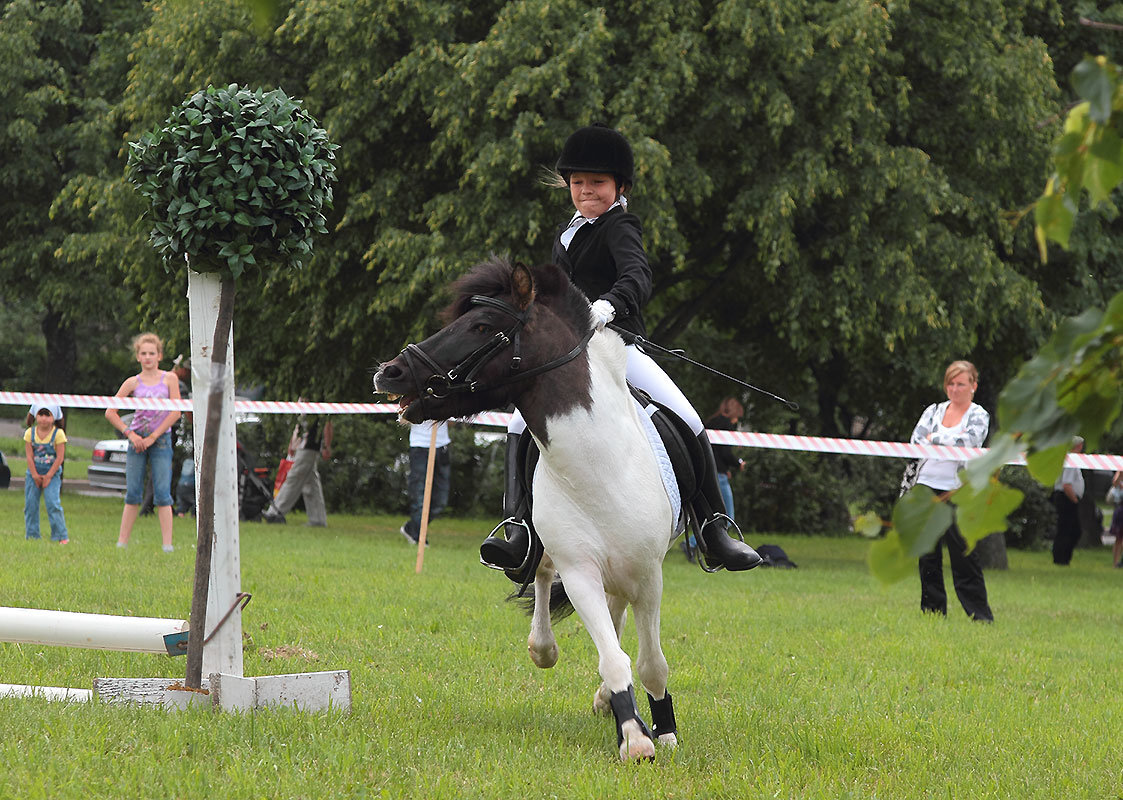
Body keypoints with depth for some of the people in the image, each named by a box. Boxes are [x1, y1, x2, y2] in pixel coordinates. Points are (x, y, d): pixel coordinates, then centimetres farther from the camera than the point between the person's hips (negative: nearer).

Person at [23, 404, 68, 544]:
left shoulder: (58, 433, -10)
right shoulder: (30, 433, -2)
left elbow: (60, 457, -10)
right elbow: (29, 456, -3)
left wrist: (48, 476, -12)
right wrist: (35, 476, -9)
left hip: (52, 473, -3)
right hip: (34, 473, 3)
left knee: (52, 503, -12)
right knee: (30, 504, 2)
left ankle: (61, 536, -7)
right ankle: (32, 535, 12)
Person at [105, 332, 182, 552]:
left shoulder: (169, 379, 3)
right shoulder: (133, 383, 5)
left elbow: (176, 412, -5)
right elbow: (110, 413, 5)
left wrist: (153, 437, -8)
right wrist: (129, 433, -7)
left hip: (161, 440, -1)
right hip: (137, 440, 1)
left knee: (162, 494, -6)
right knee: (132, 494, 2)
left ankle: (167, 544, -9)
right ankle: (122, 543, 4)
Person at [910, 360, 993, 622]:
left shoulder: (979, 415, 4)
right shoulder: (934, 411, 13)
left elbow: (970, 440, -15)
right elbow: (916, 440, 0)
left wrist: (934, 438, -6)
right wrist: (949, 442, -10)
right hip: (927, 486, 4)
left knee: (963, 555, -7)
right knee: (928, 555, 6)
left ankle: (981, 616, -2)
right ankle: (933, 609, 14)